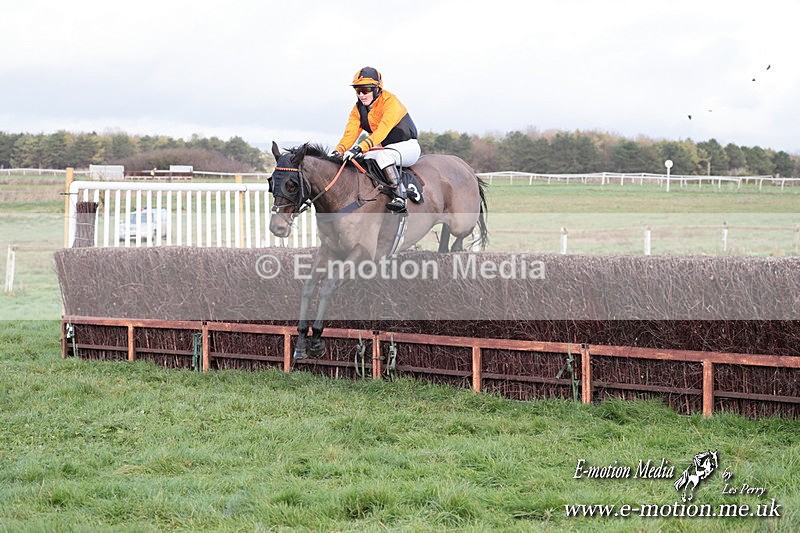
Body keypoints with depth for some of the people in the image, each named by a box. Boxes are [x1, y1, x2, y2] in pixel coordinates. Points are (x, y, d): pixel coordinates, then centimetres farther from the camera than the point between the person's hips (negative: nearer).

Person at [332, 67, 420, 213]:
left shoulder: (390, 102, -22)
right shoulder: (358, 109, 1)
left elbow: (382, 130, -35)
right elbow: (350, 133, -10)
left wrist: (360, 148, -47)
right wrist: (339, 151, -31)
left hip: (407, 145, -7)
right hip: (384, 148, 7)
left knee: (383, 156, -37)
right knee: (355, 160, -12)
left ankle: (400, 196, -37)